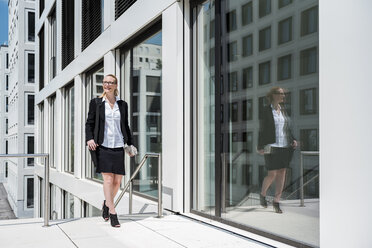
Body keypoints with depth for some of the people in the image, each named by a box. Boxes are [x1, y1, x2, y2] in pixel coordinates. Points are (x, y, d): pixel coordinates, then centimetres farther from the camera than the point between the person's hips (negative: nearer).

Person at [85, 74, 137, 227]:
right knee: (108, 179, -10)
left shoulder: (122, 104, 13)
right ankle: (112, 213, -3)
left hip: (118, 146, 3)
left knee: (117, 181, 4)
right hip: (102, 146, -3)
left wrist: (130, 144, 15)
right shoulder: (96, 102, 7)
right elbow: (89, 123, 5)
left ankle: (106, 204, 30)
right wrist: (89, 139, -12)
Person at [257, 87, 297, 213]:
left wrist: (293, 140, 4)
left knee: (282, 173, 3)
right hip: (272, 147, -5)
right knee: (272, 174, -6)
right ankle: (263, 194, 22)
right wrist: (260, 147, -10)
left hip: (285, 146, 6)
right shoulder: (266, 110, -3)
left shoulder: (283, 110, 13)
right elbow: (262, 129, -4)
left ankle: (276, 201, 12)